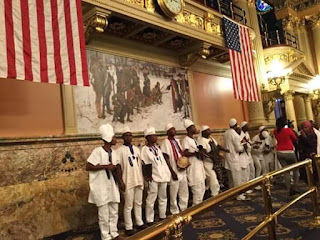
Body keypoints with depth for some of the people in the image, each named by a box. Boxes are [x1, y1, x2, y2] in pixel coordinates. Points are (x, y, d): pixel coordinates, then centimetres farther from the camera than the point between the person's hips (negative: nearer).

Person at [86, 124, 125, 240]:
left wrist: (120, 180, 1)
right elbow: (88, 167, -19)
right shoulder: (98, 151, -16)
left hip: (112, 185, 7)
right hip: (102, 187, -6)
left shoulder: (113, 152, 5)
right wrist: (106, 166, -21)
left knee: (114, 212, 15)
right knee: (104, 214, 4)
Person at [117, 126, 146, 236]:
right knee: (128, 205, 3)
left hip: (139, 180, 6)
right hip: (128, 182, -6)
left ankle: (139, 223, 29)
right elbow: (118, 167, -9)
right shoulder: (120, 150, -8)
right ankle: (129, 227, 14)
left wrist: (143, 178, 12)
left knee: (138, 203, 16)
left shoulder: (136, 149, 10)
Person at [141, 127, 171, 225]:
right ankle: (149, 220, 7)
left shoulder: (157, 148, 12)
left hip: (163, 176, 7)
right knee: (151, 199, -4)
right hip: (153, 178, -7)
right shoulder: (144, 149, -8)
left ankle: (162, 217, 29)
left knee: (163, 198, 15)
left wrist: (168, 173, 11)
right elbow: (143, 164, -12)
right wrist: (146, 176, -17)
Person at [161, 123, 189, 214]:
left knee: (184, 193, 16)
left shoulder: (177, 141, 11)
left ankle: (184, 210, 30)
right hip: (174, 172, -7)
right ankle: (175, 212, 19)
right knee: (174, 194, 4)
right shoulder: (166, 142, -11)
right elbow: (166, 159, -15)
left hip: (182, 171, 7)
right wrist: (172, 172, -18)